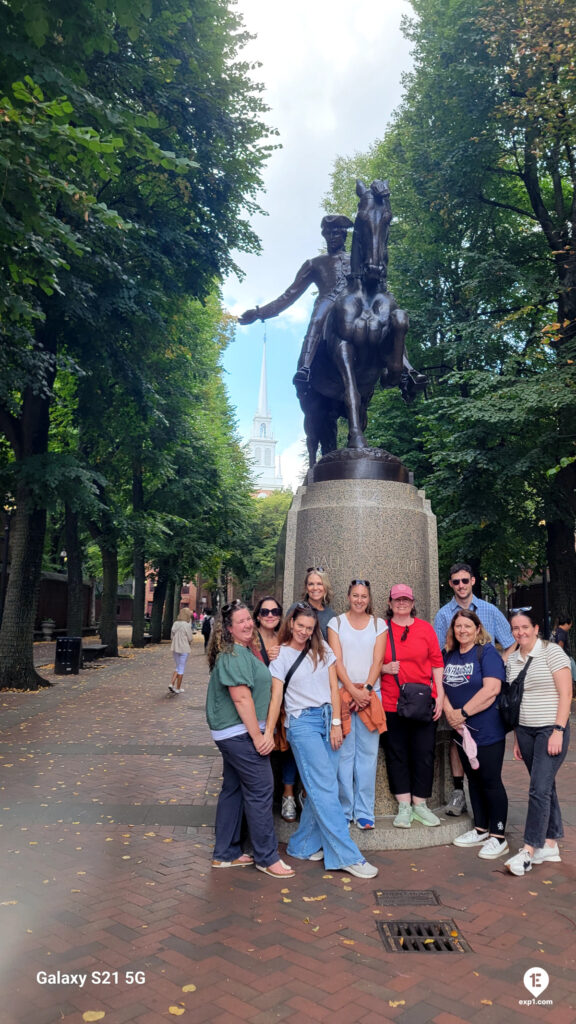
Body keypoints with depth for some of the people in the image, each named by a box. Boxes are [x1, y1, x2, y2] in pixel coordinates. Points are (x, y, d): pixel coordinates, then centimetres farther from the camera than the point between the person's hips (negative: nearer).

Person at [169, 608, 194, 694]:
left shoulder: (175, 624, 2)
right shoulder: (187, 625, -16)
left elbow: (172, 637, 8)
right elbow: (190, 638, -11)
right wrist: (189, 643, 9)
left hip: (174, 648, 6)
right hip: (184, 649, -5)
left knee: (177, 667, 21)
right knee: (181, 669, 6)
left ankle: (171, 683, 6)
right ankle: (178, 688, 13)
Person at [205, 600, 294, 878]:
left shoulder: (243, 652, 15)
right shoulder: (234, 655, -17)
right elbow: (241, 698, -22)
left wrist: (267, 733, 12)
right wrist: (257, 736, -17)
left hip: (233, 734, 10)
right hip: (240, 733, -10)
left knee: (233, 790, 16)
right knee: (260, 791, -2)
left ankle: (225, 854, 26)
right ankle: (267, 858, 10)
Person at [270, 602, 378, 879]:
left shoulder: (322, 649, 10)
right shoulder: (281, 655, -1)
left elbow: (334, 687, 8)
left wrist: (336, 723, 0)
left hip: (327, 720, 5)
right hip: (302, 723, -5)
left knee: (319, 788, 5)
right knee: (326, 789, -6)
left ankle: (303, 846, 21)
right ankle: (347, 856, -2)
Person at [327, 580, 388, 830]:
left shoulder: (379, 624, 9)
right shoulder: (336, 622, 6)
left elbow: (377, 661, 1)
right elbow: (337, 660, -2)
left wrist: (366, 689, -12)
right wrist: (353, 690, -12)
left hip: (371, 693, 1)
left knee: (368, 751, 1)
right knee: (343, 752, -1)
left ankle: (364, 811, 10)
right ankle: (344, 810, 10)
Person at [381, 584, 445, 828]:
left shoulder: (425, 628, 6)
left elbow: (437, 662, 7)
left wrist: (440, 695, 1)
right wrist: (384, 668, -12)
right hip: (391, 703, -1)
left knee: (424, 754, 4)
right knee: (396, 754, 4)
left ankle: (420, 805, 17)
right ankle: (404, 806, 15)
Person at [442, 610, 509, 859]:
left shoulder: (487, 653, -11)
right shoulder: (449, 656, 8)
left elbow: (491, 689, -21)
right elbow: (442, 687, 6)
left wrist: (463, 712, -18)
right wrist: (449, 713, -11)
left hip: (488, 731, -6)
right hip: (462, 730, 6)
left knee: (490, 781, 0)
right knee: (473, 780, 15)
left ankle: (498, 837, 11)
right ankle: (480, 830, 28)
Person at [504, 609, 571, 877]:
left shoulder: (552, 652, -8)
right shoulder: (512, 660, 8)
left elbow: (565, 694, -11)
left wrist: (558, 731, -16)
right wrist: (516, 738, 12)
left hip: (551, 729, -5)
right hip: (525, 730, 5)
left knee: (539, 788, -9)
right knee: (545, 786, 11)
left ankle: (529, 851, -6)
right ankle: (551, 845, 20)